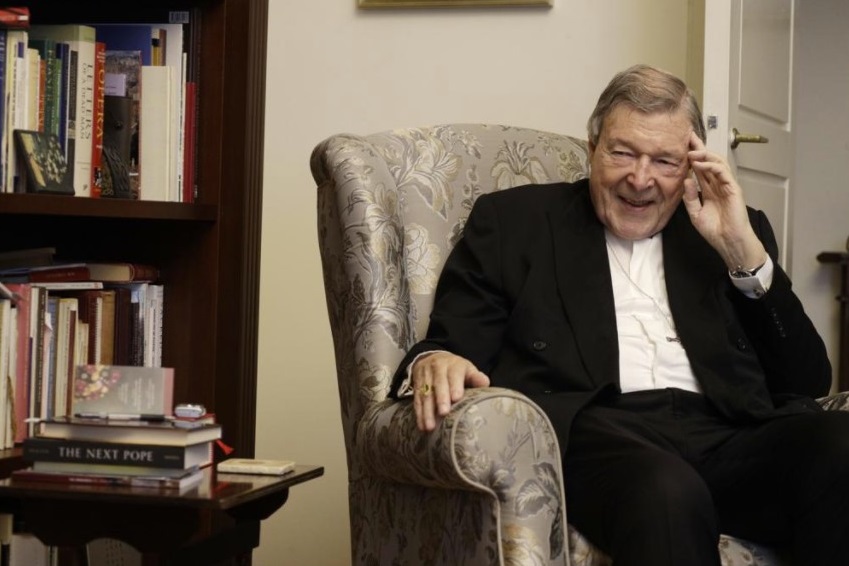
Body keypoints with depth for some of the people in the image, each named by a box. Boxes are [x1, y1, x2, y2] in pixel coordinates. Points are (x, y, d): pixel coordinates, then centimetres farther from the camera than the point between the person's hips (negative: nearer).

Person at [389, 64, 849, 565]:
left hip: (728, 435, 4)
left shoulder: (726, 228, 23)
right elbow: (453, 344, 8)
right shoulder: (514, 220, 17)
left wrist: (745, 252, 3)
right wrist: (433, 363, -17)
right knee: (665, 490, -39)